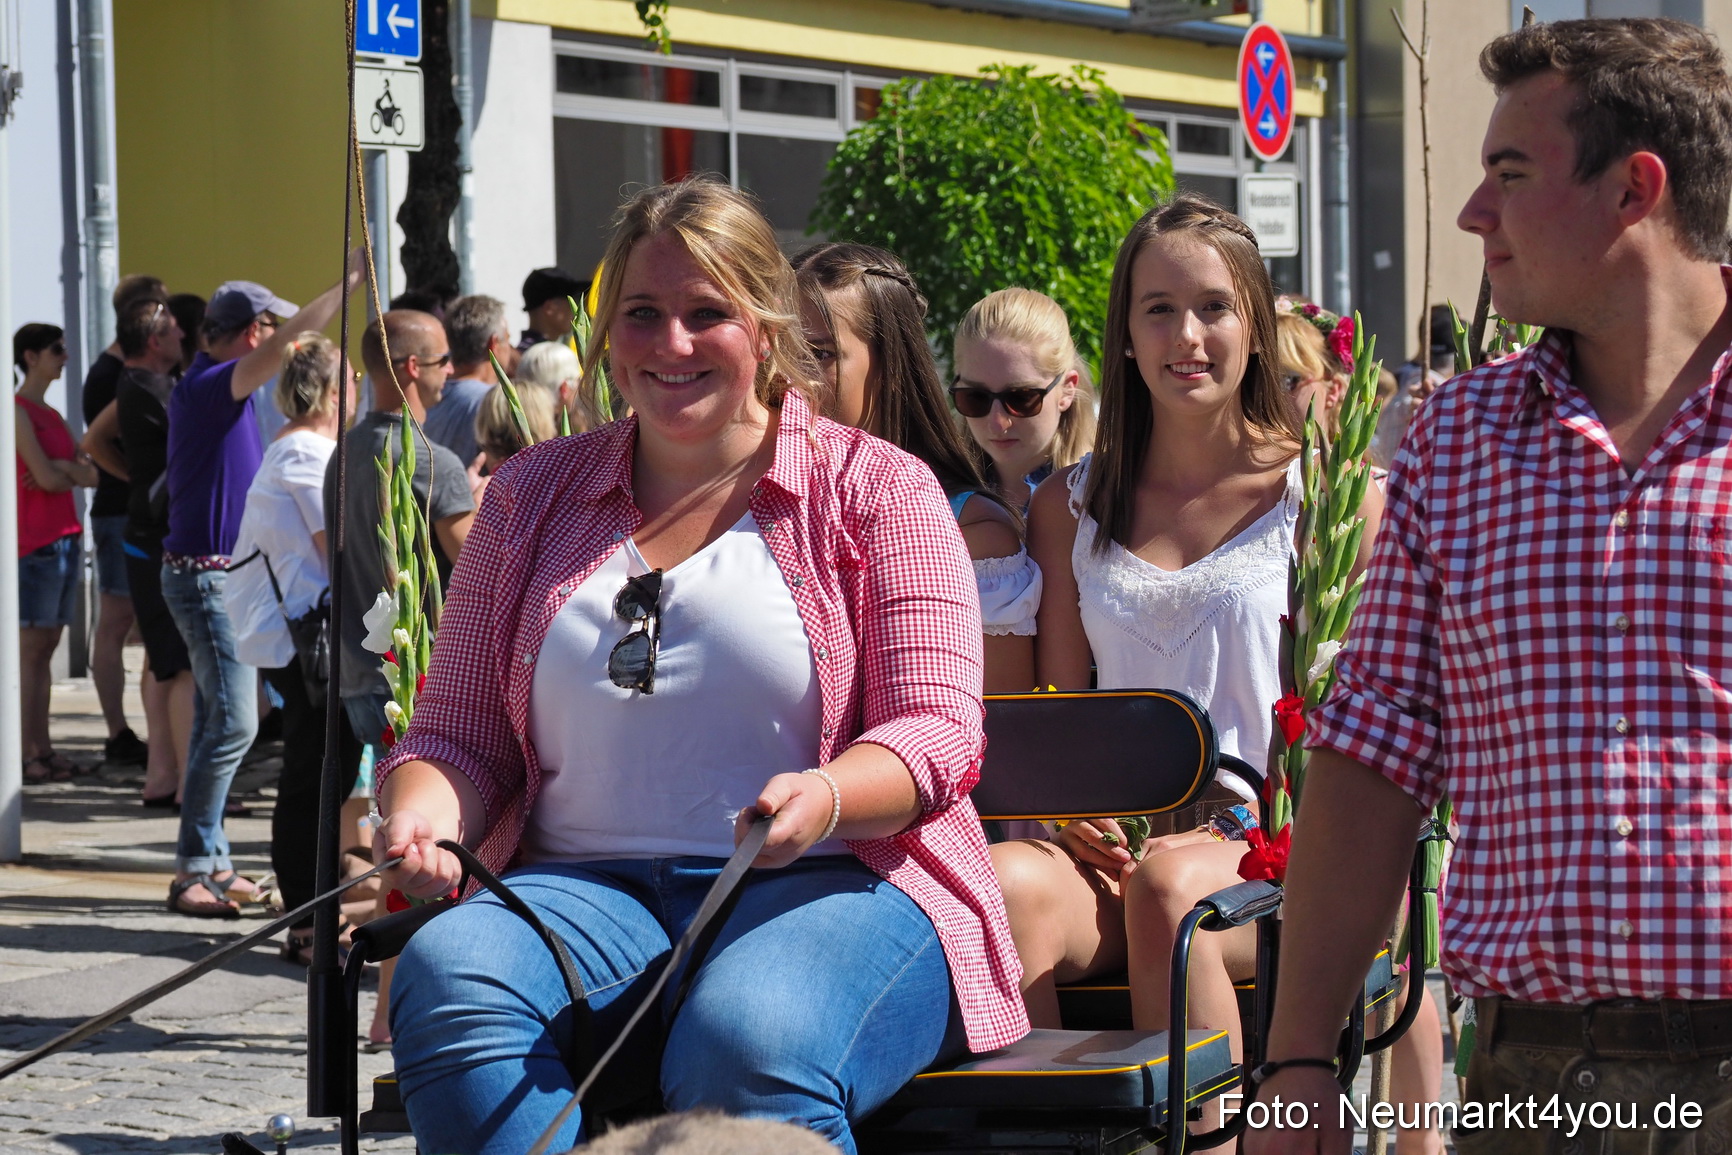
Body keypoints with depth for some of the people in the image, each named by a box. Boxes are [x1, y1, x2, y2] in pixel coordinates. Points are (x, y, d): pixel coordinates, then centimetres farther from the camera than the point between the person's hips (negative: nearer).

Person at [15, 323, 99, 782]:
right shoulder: (19, 412, -9)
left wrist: (62, 468, -7)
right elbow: (45, 478, -15)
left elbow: (91, 475, 11)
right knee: (30, 648, -8)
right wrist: (73, 473, 4)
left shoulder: (51, 416, 18)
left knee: (46, 646, 7)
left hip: (64, 536, 8)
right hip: (35, 540, -8)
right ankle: (29, 752, -8)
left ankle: (43, 748, 8)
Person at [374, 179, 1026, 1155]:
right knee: (446, 976, -33)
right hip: (584, 890, 3)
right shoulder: (535, 494, 18)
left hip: (830, 888, -3)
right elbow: (460, 736, 18)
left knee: (748, 1039, -39)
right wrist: (423, 815, -7)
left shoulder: (875, 488, 8)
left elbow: (938, 730, -2)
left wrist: (822, 800, -24)